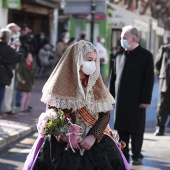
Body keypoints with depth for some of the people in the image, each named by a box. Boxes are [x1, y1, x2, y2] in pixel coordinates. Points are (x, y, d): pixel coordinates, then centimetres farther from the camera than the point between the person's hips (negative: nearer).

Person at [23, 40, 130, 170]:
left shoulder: (96, 84, 8)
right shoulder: (61, 83, -4)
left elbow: (105, 114, 2)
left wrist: (94, 136, -12)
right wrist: (62, 135, -18)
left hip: (95, 141, 3)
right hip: (63, 143, -3)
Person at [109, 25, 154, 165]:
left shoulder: (146, 56, -4)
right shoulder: (120, 56, 10)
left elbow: (149, 79, -7)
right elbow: (114, 77, 13)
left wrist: (145, 99, -12)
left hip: (137, 100, -4)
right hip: (121, 100, 5)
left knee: (136, 130, 4)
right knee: (122, 129, 9)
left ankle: (137, 156, 17)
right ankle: (123, 156, 18)